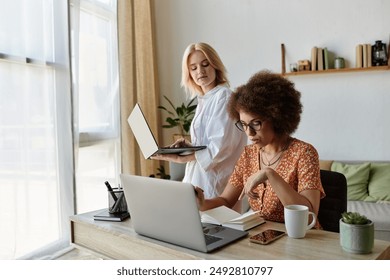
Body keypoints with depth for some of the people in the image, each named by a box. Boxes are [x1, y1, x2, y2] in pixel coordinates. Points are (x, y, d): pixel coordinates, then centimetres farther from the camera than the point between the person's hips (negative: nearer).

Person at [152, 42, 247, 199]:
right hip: (201, 177, 8)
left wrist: (182, 158, -19)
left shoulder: (224, 96, -10)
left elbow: (219, 148, -19)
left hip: (215, 181, -7)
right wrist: (188, 146, 1)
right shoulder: (204, 100, 16)